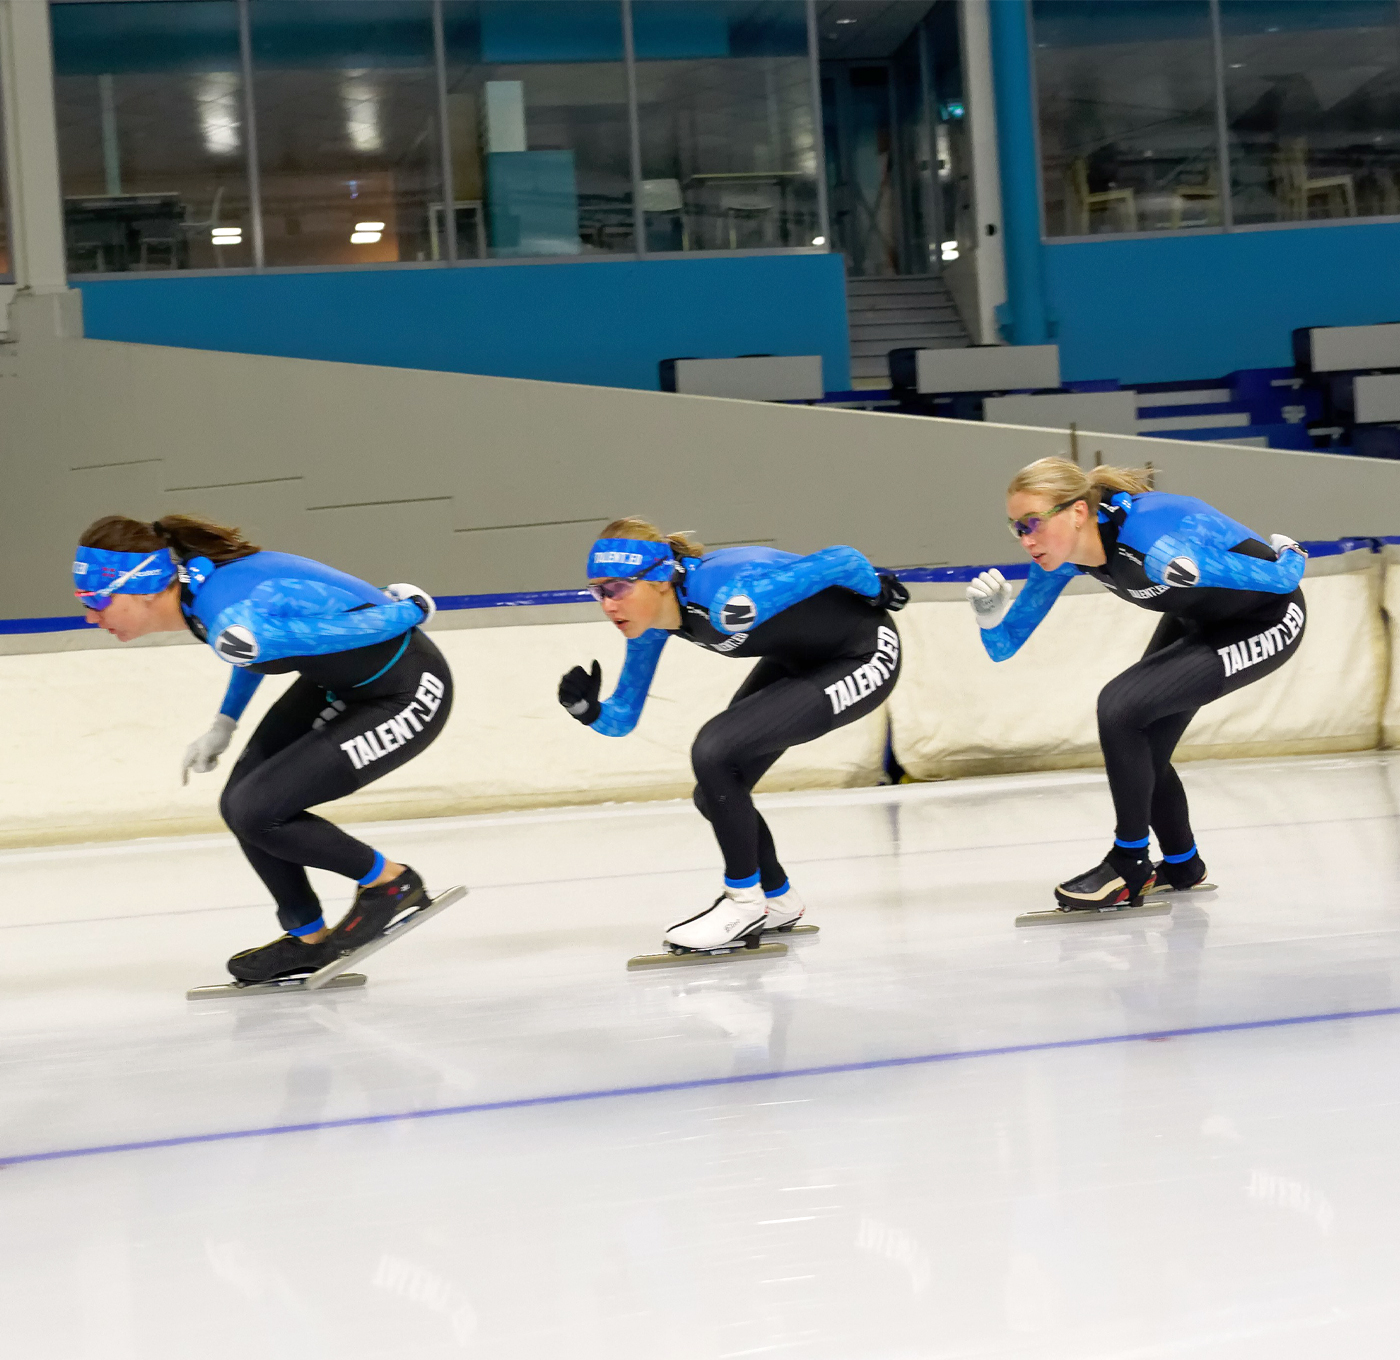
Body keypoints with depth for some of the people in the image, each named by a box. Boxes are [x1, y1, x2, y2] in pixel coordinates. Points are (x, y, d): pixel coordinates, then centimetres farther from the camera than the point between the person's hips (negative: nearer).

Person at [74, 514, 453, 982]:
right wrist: (224, 723, 17)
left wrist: (411, 607, -3)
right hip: (341, 683, 9)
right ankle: (308, 941, 22)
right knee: (241, 801, 4)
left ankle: (390, 882, 8)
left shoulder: (237, 629, -33)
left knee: (254, 811, -12)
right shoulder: (194, 575, -5)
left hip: (407, 695, -9)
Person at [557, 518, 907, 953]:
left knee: (714, 752, -20)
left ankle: (744, 900, -2)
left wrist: (876, 590, -7)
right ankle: (778, 901, 31)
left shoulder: (727, 599, -35)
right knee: (716, 793, 6)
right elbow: (622, 720, -1)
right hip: (800, 657, 9)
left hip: (863, 658, -9)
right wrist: (587, 709, -23)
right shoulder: (650, 620, -10)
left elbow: (842, 560, -26)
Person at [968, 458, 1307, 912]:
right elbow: (1003, 648, -7)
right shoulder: (1062, 552, -15)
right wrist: (992, 615, -27)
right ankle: (1182, 865, 37)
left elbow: (1283, 576, -30)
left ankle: (1130, 866, -5)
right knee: (1138, 753, 11)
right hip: (1198, 620, 8)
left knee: (1120, 707, -21)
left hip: (1267, 626, -8)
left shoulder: (1153, 545, -38)